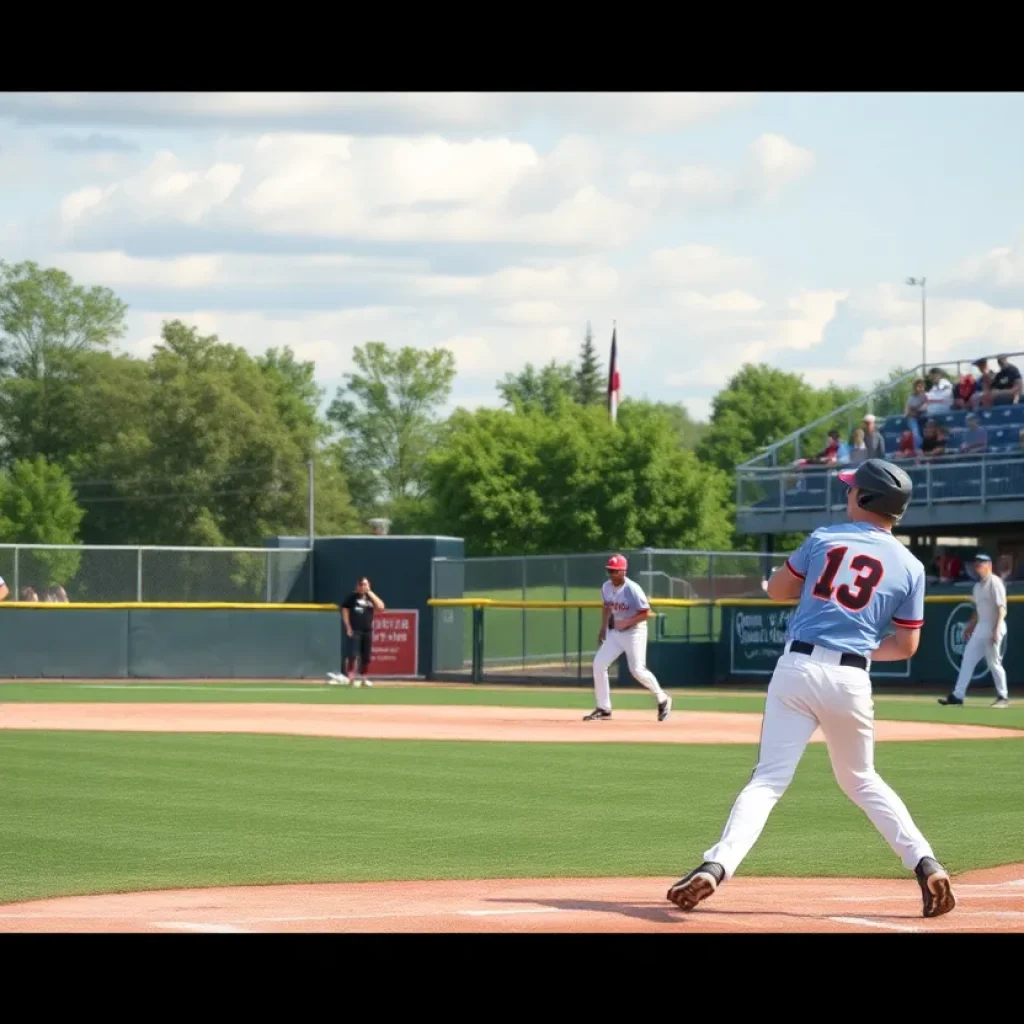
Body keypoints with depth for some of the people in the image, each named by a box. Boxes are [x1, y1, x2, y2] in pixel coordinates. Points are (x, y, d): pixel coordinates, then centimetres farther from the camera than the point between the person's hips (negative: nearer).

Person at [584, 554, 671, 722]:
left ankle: (663, 700, 13)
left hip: (634, 631, -7)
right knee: (598, 664, -3)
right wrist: (603, 628, 11)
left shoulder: (633, 589, -21)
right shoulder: (606, 587, 0)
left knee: (637, 670, -11)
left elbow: (646, 613, -18)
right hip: (614, 632, 7)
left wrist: (626, 623, -24)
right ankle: (603, 709, 5)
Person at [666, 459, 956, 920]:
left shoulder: (825, 538, 5)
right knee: (862, 781, 22)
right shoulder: (910, 567, 6)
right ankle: (925, 864, 9)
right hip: (852, 679, 1)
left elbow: (777, 590, 16)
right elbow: (906, 646, 9)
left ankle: (717, 865, -24)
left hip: (797, 669, -1)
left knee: (768, 779, -5)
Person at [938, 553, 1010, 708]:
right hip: (980, 627, 9)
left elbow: (1002, 608, -18)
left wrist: (997, 629, -25)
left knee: (994, 662, -4)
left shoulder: (994, 582, -12)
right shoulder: (978, 585, 14)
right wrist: (970, 626, 20)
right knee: (967, 659, 6)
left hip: (992, 627, -9)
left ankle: (1003, 697, 7)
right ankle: (958, 695, 7)